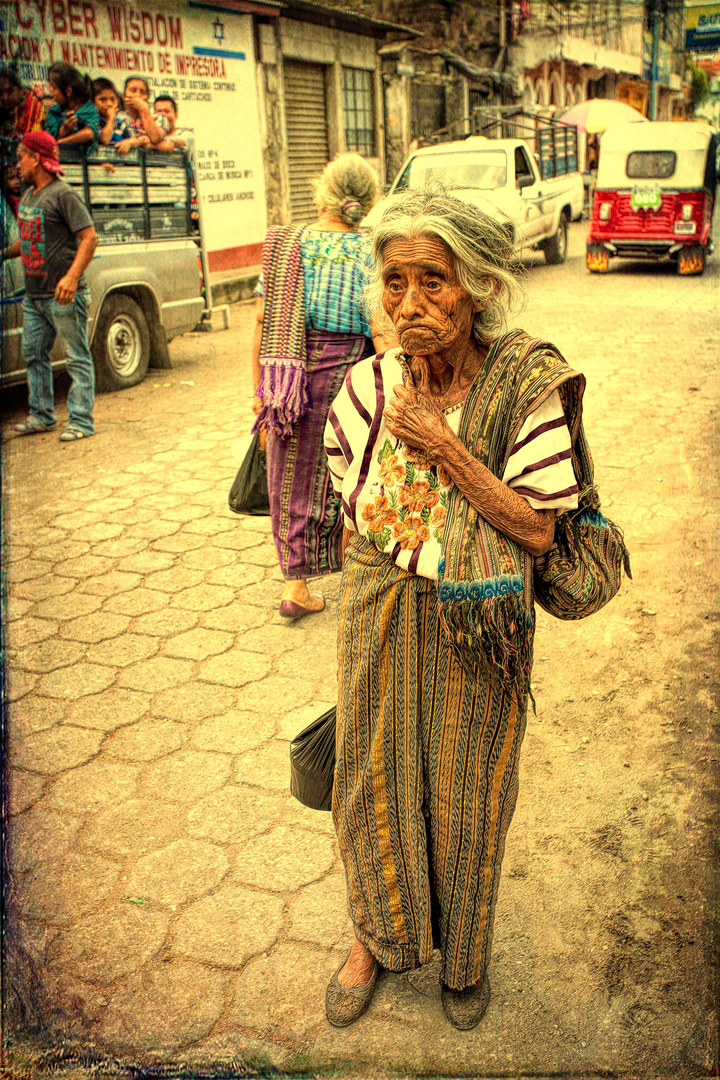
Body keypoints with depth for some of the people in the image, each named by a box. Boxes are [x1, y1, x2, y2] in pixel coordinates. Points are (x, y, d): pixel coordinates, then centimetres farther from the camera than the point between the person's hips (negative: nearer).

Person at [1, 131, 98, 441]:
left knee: (77, 358, -3)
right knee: (33, 355, 13)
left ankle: (81, 421, 1)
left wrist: (72, 276, -28)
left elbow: (89, 237, -18)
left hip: (63, 296, -9)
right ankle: (41, 416, 24)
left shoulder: (63, 195, -10)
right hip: (33, 295, 9)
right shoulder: (28, 196, 16)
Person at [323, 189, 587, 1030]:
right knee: (374, 774, 16)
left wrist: (448, 453, -25)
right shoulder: (368, 386, -8)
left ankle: (462, 949, 44)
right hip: (379, 619, 3)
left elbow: (537, 530, -17)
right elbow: (351, 511, 3)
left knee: (466, 791, 15)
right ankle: (377, 935, 45)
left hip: (475, 631, -2)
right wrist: (369, 605, 7)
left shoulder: (526, 390, -17)